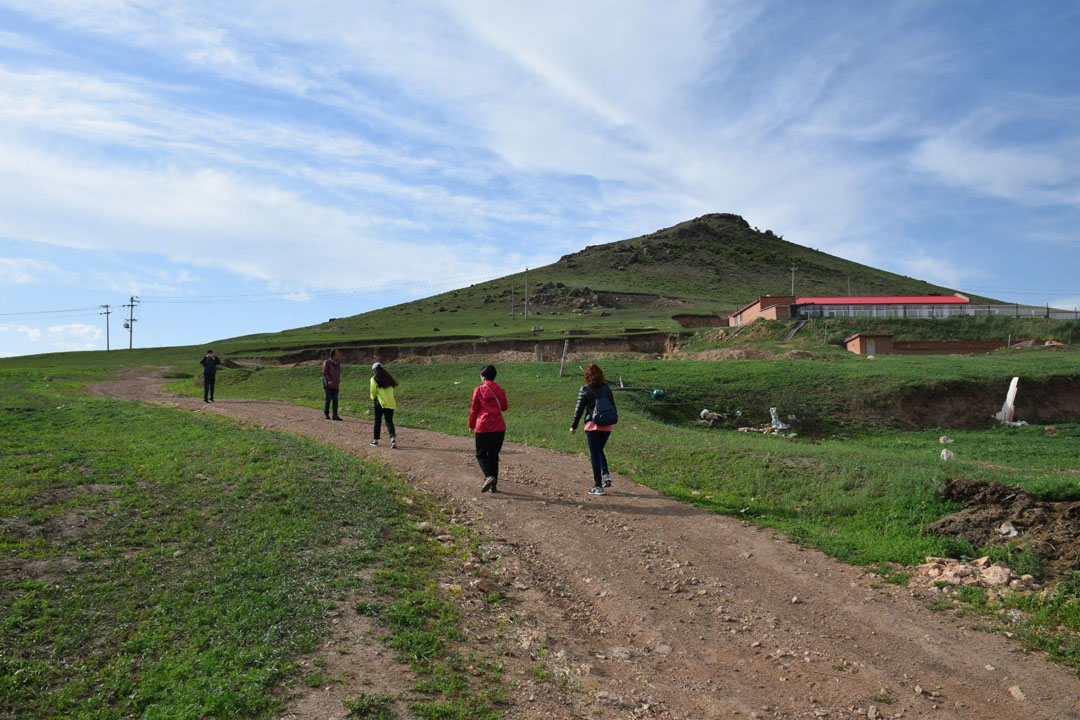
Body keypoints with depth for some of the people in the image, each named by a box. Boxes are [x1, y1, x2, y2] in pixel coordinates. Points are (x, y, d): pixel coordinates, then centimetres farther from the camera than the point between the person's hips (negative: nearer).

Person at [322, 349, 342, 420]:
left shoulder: (338, 362, 8)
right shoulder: (327, 362, -8)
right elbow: (324, 373, -11)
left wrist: (339, 381, 16)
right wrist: (329, 381, -23)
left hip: (335, 385, 5)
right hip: (328, 384, -5)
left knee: (335, 400, -1)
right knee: (328, 399, -2)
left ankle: (335, 415, -2)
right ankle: (326, 413, 14)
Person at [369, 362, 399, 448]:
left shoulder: (374, 379, -2)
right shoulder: (388, 378, 12)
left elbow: (373, 391, -4)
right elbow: (392, 390, 6)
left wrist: (373, 397, 16)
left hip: (380, 402, -3)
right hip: (391, 403, 3)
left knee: (378, 421, 10)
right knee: (389, 421, 2)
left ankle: (376, 440, 18)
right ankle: (393, 438, -17)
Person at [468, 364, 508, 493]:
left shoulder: (479, 391, -5)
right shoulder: (500, 391, 6)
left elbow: (474, 410, 0)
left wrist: (471, 425, 13)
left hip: (483, 428, -4)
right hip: (499, 428, 4)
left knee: (481, 455, 10)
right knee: (494, 455, 14)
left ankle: (489, 476, -15)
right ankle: (494, 485, 12)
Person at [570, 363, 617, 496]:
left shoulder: (585, 389, -6)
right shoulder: (606, 388, 6)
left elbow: (579, 409, -3)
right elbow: (613, 406, 13)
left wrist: (573, 426, 6)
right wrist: (613, 420, 26)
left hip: (593, 425, -4)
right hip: (607, 426, 4)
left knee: (594, 455, 4)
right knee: (600, 450, 24)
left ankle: (598, 486, 5)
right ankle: (606, 474, 3)